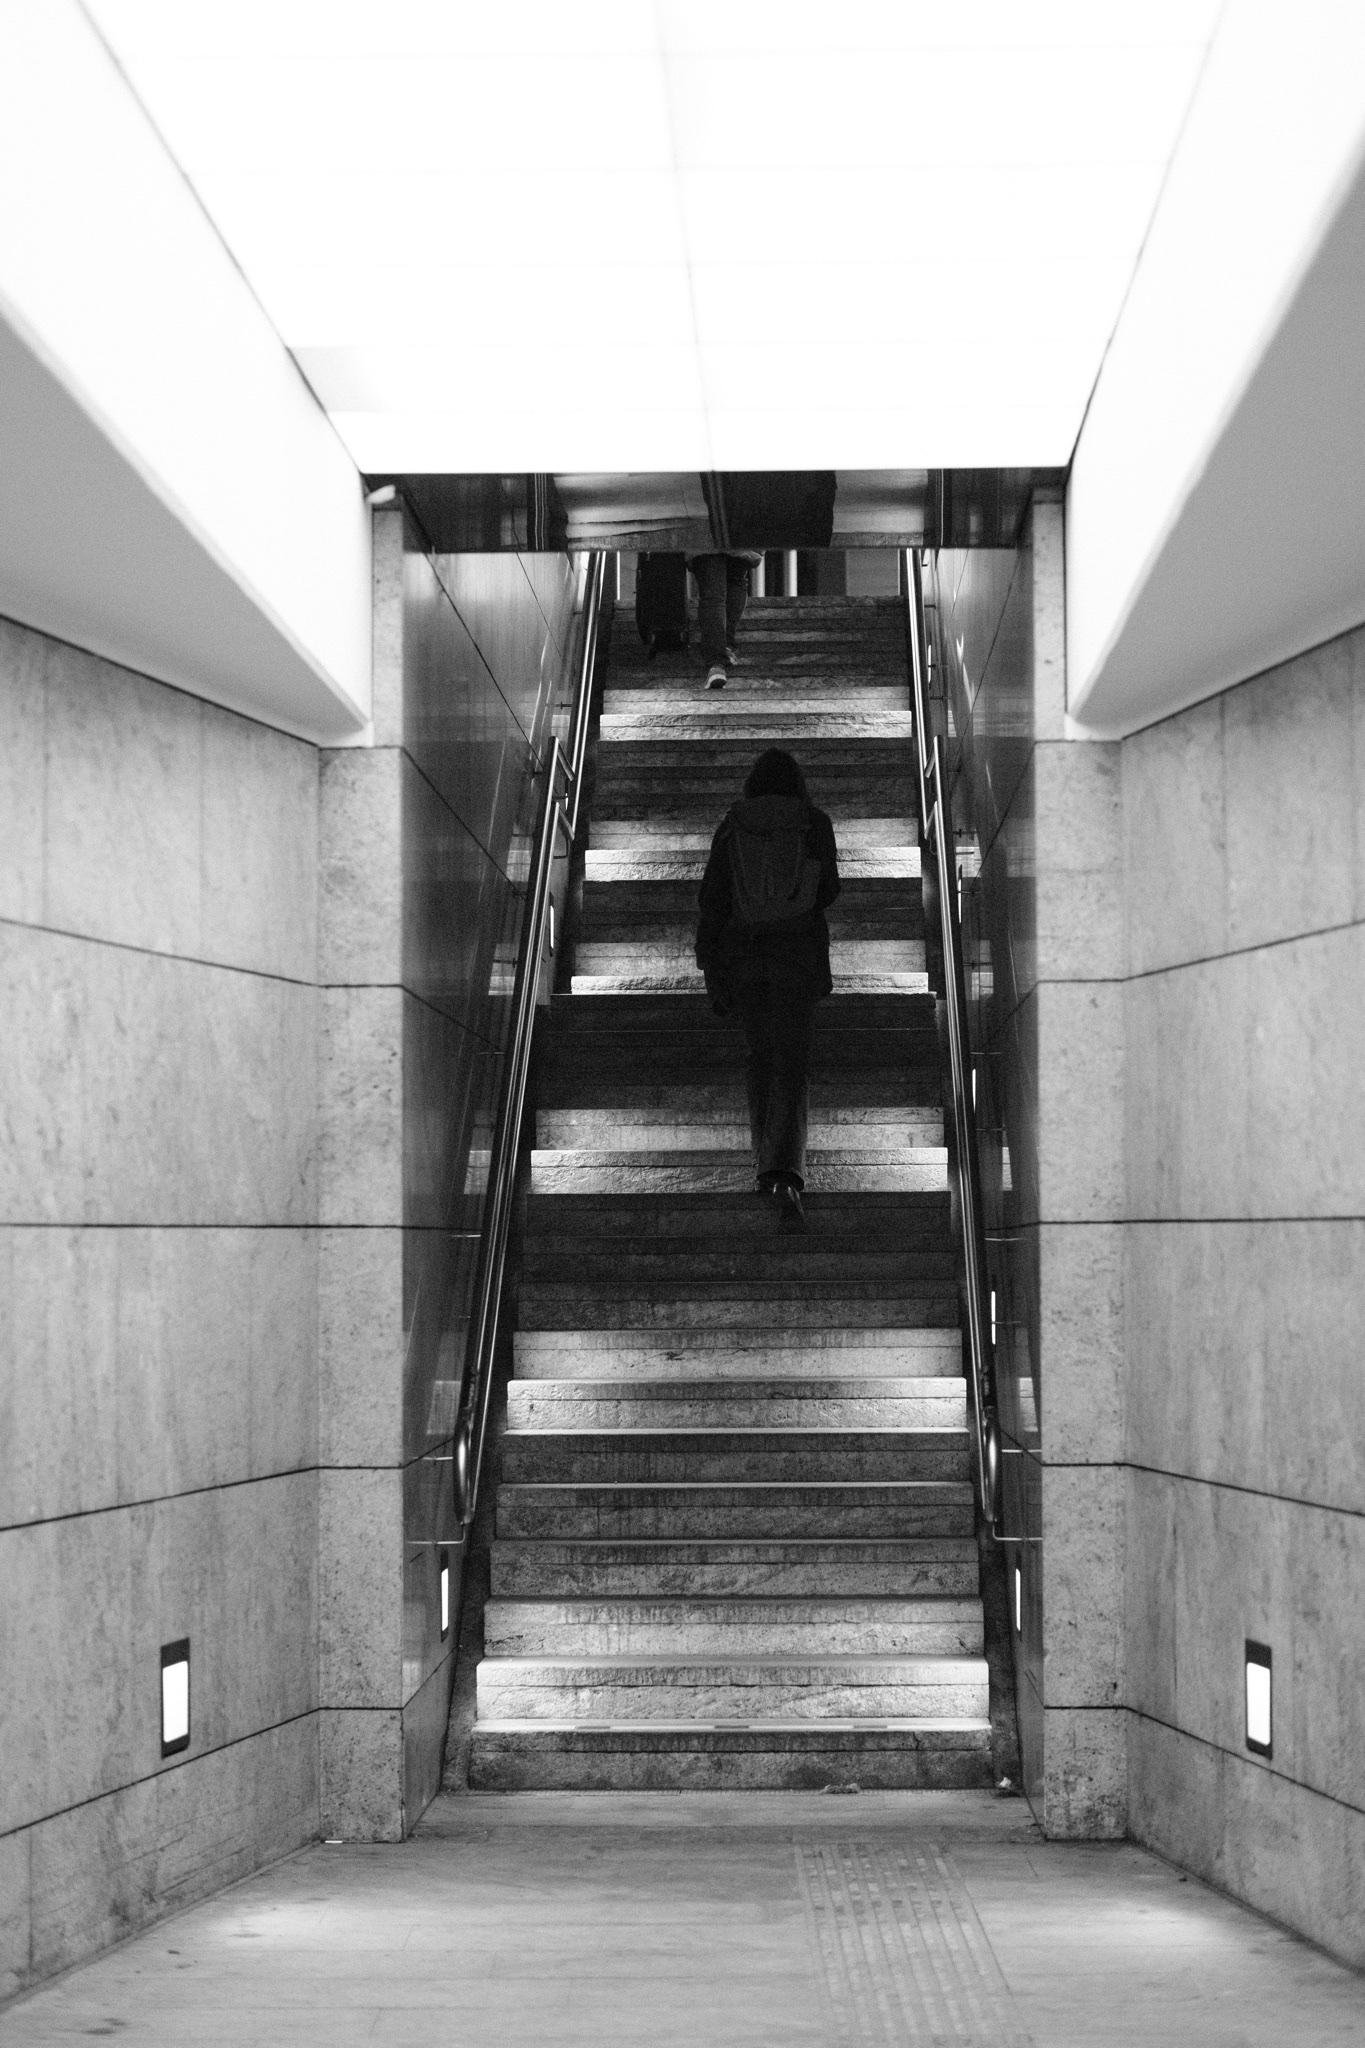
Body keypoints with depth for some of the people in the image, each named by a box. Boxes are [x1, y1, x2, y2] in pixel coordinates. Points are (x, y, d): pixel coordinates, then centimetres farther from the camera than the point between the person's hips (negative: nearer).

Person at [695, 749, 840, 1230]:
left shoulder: (731, 828, 0)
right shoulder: (814, 825, -1)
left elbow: (711, 898, -3)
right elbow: (827, 891, 7)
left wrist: (711, 971, -1)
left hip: (742, 954, 1)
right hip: (797, 954, -1)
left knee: (759, 1056, 19)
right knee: (791, 1066, -6)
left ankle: (766, 1165, 21)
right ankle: (787, 1176, -24)